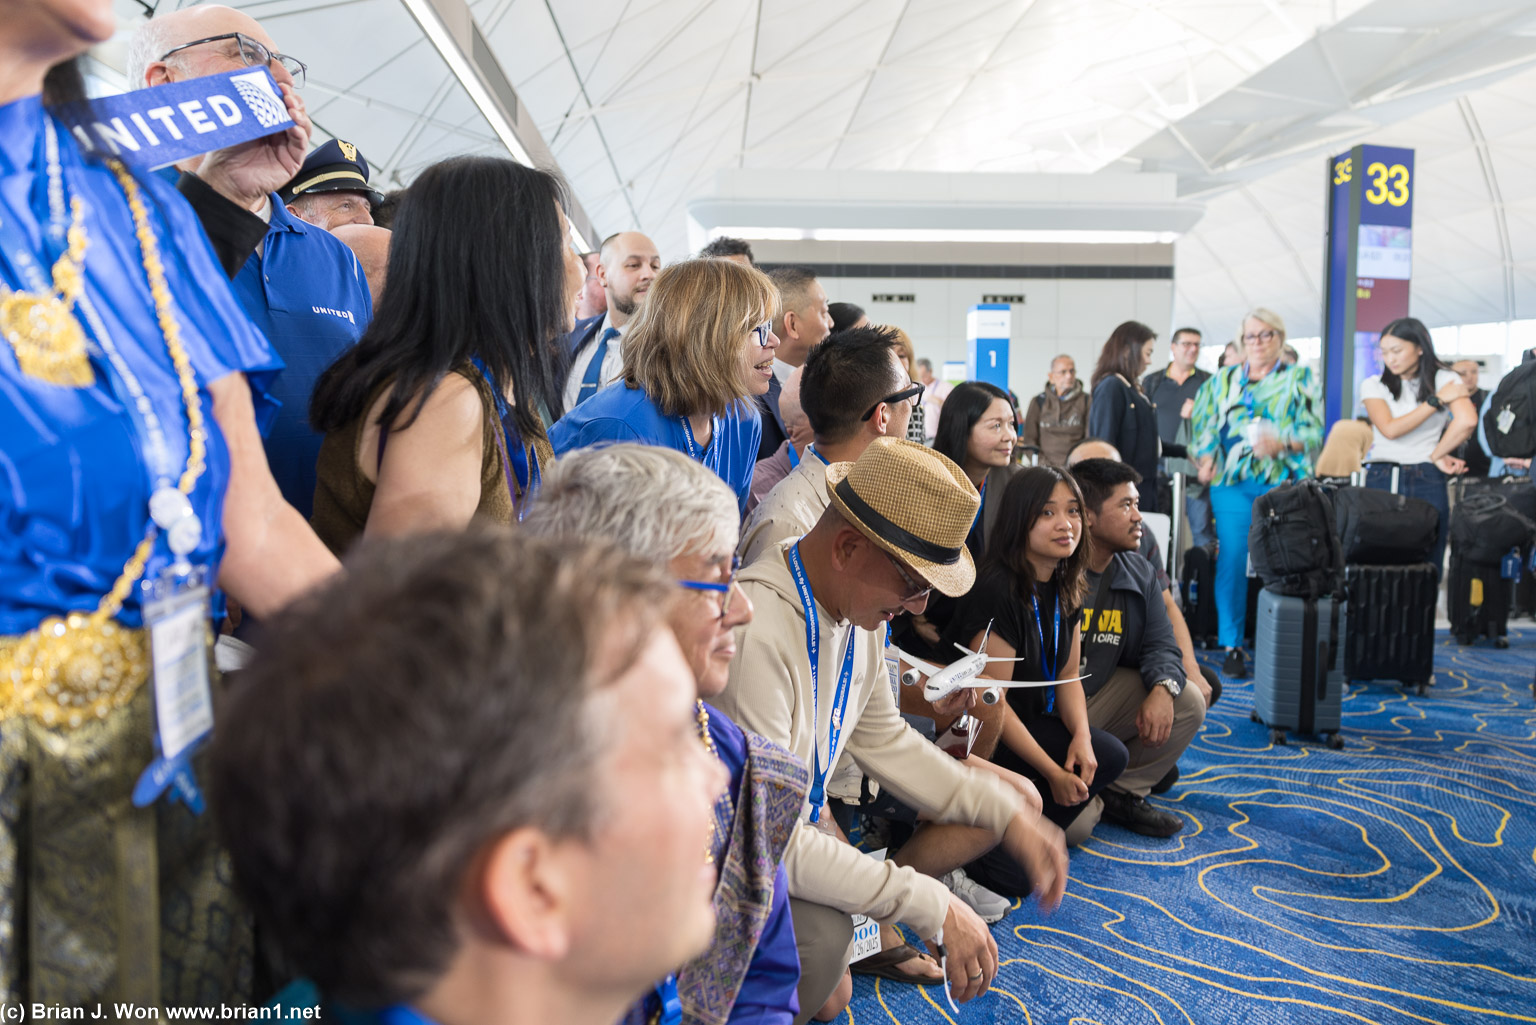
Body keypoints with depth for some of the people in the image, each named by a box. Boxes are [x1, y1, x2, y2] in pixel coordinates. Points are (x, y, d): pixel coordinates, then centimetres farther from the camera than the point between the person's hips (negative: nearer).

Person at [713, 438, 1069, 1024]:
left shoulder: (857, 601, -4)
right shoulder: (756, 631, -34)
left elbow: (882, 740, 10)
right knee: (821, 937, -39)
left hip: (806, 816, 8)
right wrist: (932, 907, -29)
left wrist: (1010, 816, 1)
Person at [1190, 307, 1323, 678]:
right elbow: (1203, 424, 16)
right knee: (1232, 561, -5)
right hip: (1232, 484, 1)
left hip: (1283, 484, -1)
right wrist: (1206, 462, 0)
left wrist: (1283, 443, -18)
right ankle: (1232, 646, 3)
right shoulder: (1224, 379, 16)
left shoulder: (1300, 379, 10)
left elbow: (1314, 431, 2)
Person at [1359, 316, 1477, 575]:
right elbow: (1390, 429, -9)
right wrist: (1437, 400, -4)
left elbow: (1467, 421, -12)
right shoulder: (1373, 385, 8)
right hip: (1381, 480, 1)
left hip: (1427, 482, 0)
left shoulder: (1445, 379, 6)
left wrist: (1436, 456, -6)